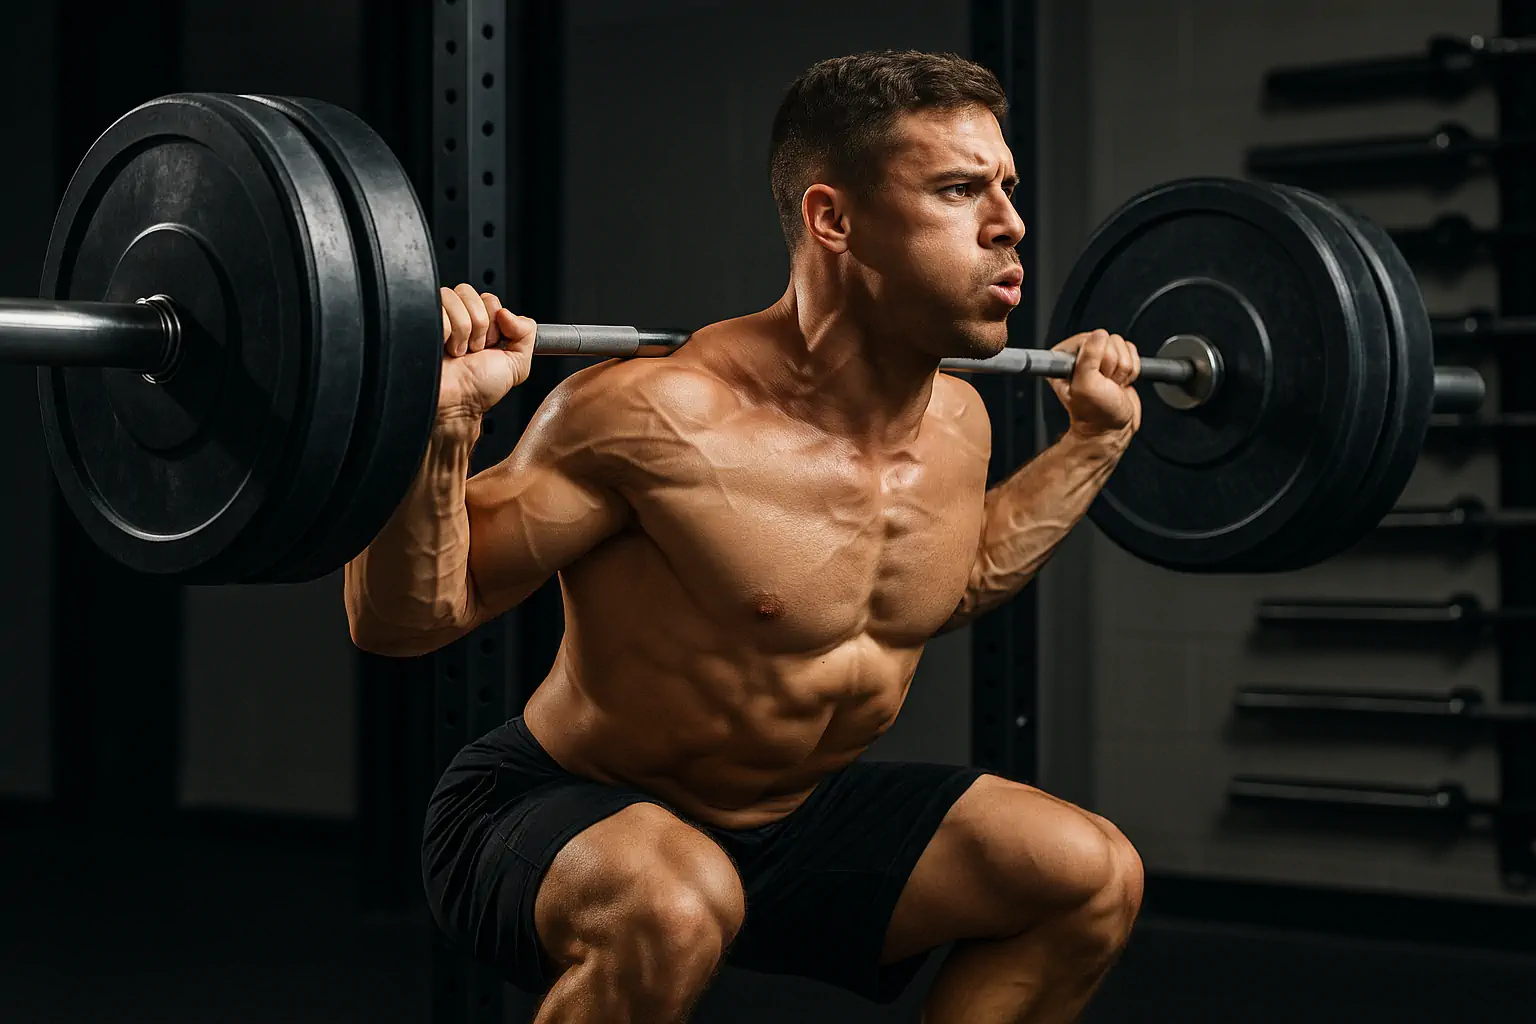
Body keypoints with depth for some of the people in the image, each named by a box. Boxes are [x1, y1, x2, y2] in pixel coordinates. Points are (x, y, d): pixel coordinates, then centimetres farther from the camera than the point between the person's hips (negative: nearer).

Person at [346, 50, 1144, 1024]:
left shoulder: (957, 423, -3)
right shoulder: (659, 418, -28)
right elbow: (401, 618, -25)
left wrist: (1095, 437, 18)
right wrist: (444, 422, -41)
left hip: (789, 816, 8)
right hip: (551, 822, -7)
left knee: (1095, 877, 2)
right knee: (670, 909, -40)